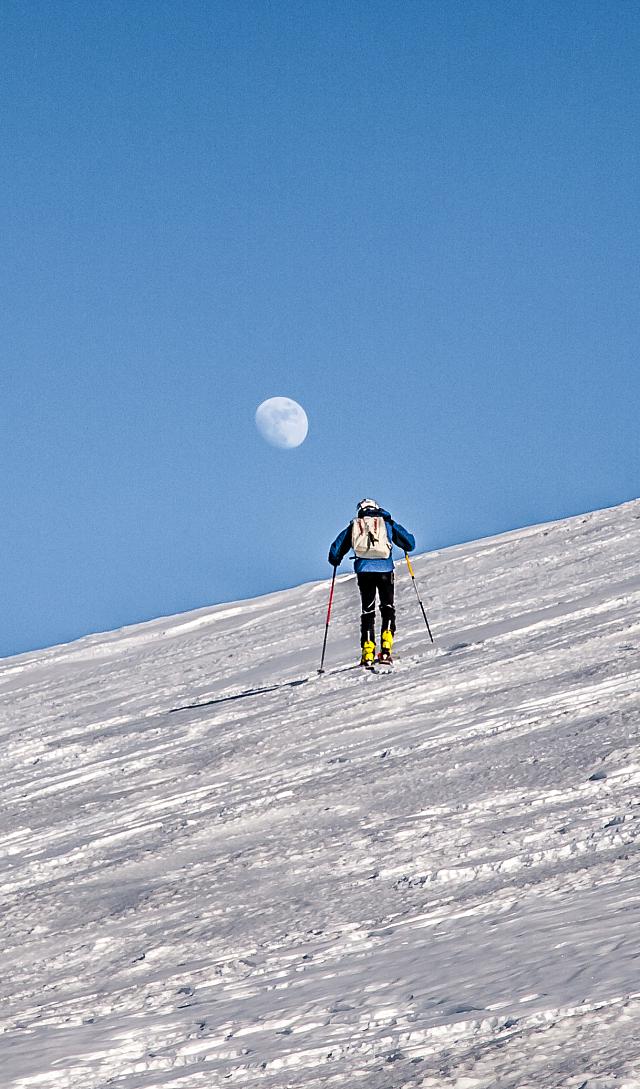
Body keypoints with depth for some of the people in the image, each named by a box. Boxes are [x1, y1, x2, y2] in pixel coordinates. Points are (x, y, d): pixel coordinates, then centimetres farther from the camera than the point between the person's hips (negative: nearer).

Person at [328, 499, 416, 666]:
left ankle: (368, 652, -2)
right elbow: (410, 543, 12)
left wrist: (335, 561, 35)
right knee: (388, 607, 10)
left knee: (367, 610, 9)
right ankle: (386, 648, -7)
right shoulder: (387, 523, 13)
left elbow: (335, 549, 13)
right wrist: (406, 547, 36)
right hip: (385, 569, -1)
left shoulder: (354, 526, 15)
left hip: (364, 570, 1)